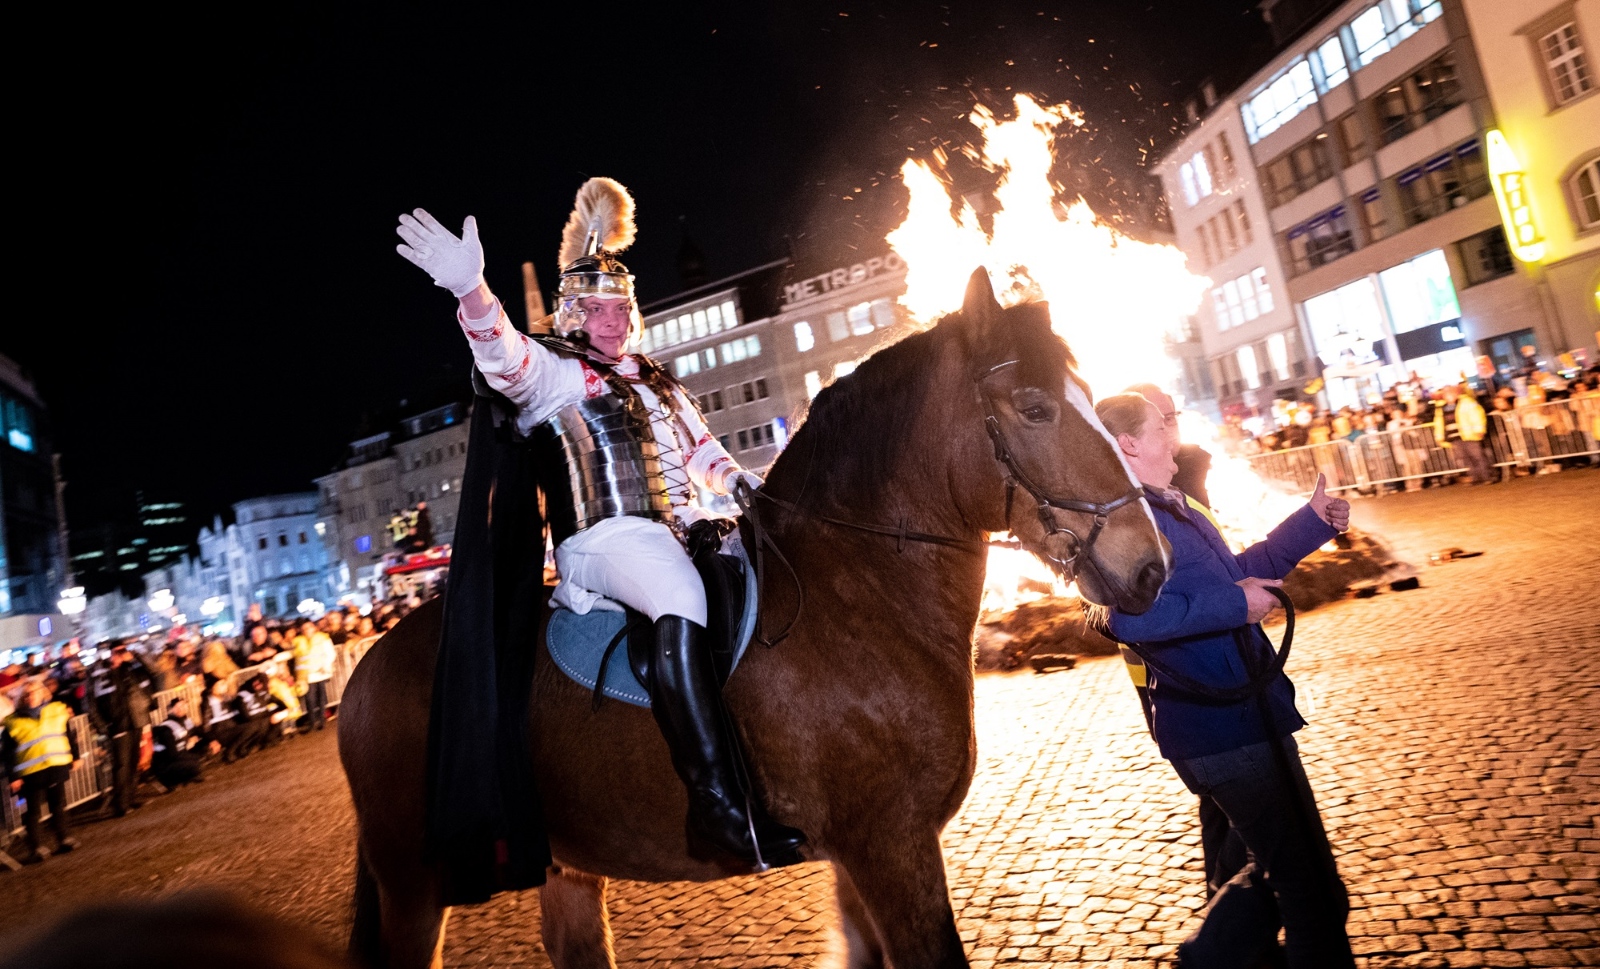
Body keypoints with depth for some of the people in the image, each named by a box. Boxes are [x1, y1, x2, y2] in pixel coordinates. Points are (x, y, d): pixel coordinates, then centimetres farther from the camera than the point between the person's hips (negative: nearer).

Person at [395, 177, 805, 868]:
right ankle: (718, 799, -38)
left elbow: (700, 450, 29)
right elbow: (502, 356, -14)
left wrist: (739, 480, 8)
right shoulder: (552, 372, 7)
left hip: (684, 529, 8)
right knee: (683, 604, -36)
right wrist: (471, 291, -34)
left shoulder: (660, 383, 27)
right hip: (604, 539, -8)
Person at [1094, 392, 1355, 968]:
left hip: (1244, 718, 10)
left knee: (1279, 870, 25)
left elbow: (1240, 569, 25)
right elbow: (1130, 616, -38)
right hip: (1226, 730, -10)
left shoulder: (1170, 508, 13)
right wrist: (1235, 604, -29)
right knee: (1312, 887, 6)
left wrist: (1314, 521, 20)